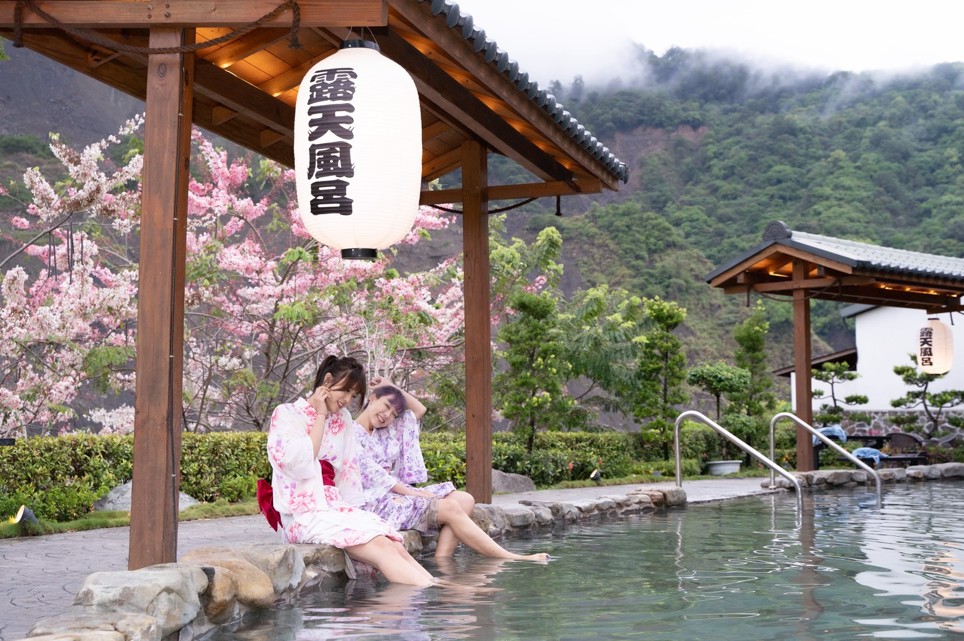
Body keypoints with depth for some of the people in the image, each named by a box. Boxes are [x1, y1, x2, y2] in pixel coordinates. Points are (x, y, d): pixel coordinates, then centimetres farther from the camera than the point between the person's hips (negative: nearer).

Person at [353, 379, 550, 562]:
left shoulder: (388, 431, 19)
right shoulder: (352, 434, -5)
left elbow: (419, 410, 27)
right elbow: (371, 473, -15)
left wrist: (393, 389, 16)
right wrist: (410, 492, -18)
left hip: (396, 492, 10)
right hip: (374, 499, -9)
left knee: (464, 500, -7)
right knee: (449, 508, -21)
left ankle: (441, 560, -25)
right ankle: (510, 559, -20)